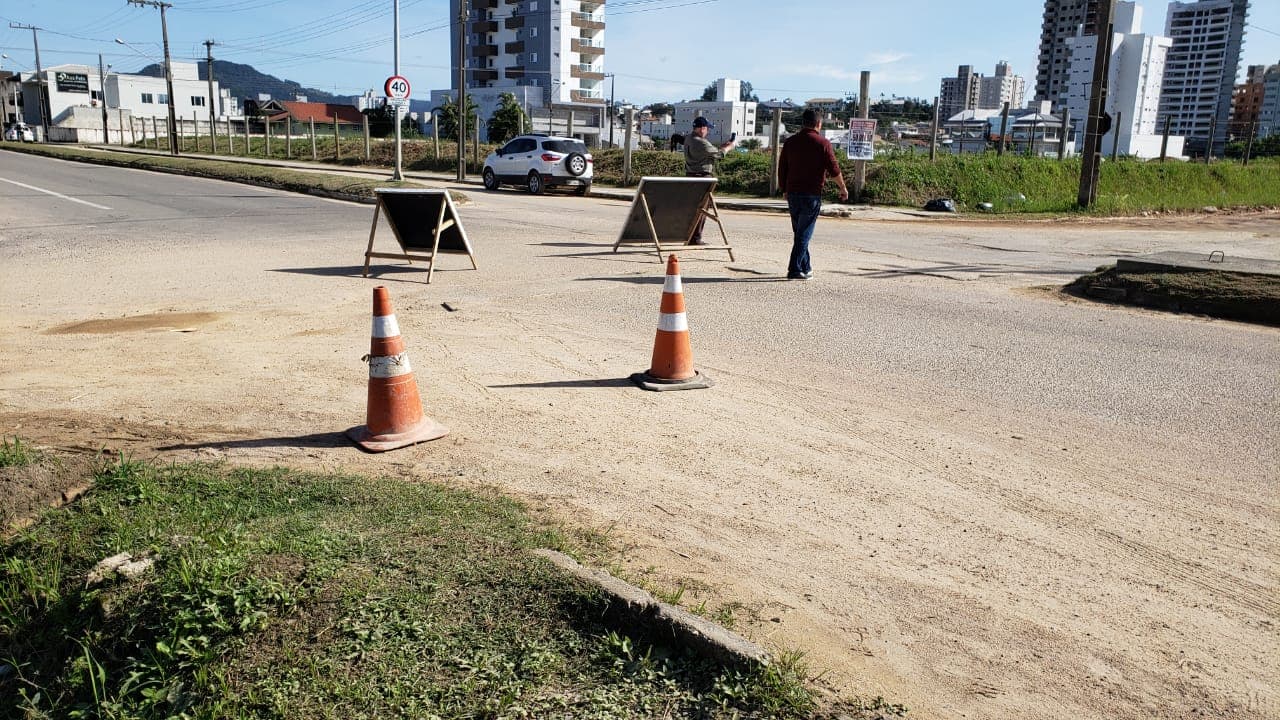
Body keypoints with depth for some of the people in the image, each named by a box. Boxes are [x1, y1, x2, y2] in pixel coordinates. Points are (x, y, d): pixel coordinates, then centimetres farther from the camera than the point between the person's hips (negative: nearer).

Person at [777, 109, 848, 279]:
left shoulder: (790, 142, 7)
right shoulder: (823, 143, -7)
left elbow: (782, 169, 10)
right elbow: (834, 170, -7)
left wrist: (785, 189, 20)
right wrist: (843, 188, 5)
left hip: (793, 193, 5)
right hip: (812, 194, -5)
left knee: (799, 232, 15)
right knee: (804, 233, -2)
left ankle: (805, 268, 22)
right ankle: (795, 270, -6)